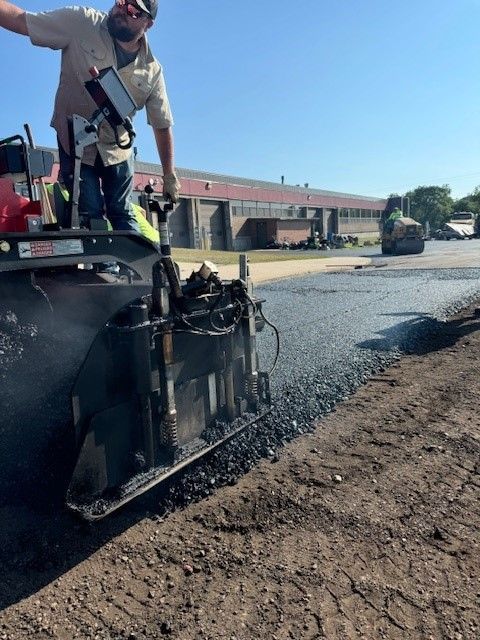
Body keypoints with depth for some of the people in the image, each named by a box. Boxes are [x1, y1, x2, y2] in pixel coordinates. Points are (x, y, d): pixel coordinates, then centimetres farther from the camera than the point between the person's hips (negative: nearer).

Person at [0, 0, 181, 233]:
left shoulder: (151, 69, -6)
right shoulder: (80, 24, -12)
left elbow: (163, 126, -1)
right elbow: (19, 19, -14)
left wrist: (169, 176, 0)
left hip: (117, 150, 2)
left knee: (123, 217, 6)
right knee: (89, 217, -4)